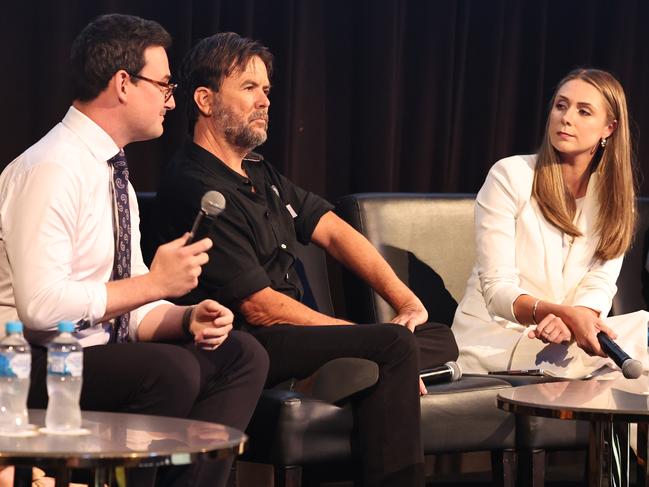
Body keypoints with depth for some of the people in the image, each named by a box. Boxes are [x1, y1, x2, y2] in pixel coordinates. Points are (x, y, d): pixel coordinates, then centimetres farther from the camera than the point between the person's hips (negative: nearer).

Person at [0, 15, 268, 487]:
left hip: (101, 351, 9)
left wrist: (188, 319, -6)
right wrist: (155, 283, -19)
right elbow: (41, 305, -26)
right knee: (172, 370, -31)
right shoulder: (52, 169, -16)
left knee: (241, 355, -6)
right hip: (38, 367, -9)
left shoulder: (114, 173, 15)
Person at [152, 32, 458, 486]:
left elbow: (333, 231, 14)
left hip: (292, 334, 10)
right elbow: (259, 307, -17)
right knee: (394, 345, -27)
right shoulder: (195, 190, -14)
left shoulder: (260, 172, 18)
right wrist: (364, 336, -12)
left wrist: (406, 300, -1)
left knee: (439, 338, 3)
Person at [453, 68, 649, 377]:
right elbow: (496, 289, -15)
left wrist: (572, 320, -32)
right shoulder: (509, 176, -8)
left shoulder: (614, 194, 7)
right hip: (493, 337, -5)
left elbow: (599, 285, -6)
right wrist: (565, 313, -35)